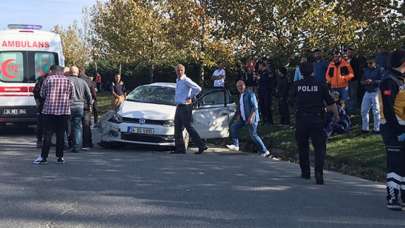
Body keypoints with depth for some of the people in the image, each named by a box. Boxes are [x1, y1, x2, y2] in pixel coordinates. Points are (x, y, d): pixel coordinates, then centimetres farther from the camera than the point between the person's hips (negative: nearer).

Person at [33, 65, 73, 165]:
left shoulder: (48, 79, -1)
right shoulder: (68, 81, 6)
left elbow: (42, 94, 6)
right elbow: (71, 96, 13)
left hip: (49, 110, -2)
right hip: (64, 111, 2)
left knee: (48, 134, 0)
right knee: (60, 134, 6)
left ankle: (44, 157, -1)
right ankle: (60, 157, 8)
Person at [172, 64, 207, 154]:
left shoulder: (186, 80, -12)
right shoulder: (178, 81, 16)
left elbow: (198, 88, -20)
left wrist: (190, 98, -12)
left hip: (185, 106, -9)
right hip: (179, 106, 9)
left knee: (188, 127, -8)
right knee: (177, 127, 7)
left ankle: (201, 146, -3)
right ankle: (179, 148, 11)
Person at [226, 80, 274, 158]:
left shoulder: (250, 94, -11)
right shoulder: (241, 96, 16)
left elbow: (255, 107, -18)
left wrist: (251, 117, -25)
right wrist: (238, 116, 15)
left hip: (252, 118, -9)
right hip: (243, 118, 9)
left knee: (253, 135, -12)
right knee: (233, 127, 5)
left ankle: (264, 151, -6)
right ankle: (235, 145, 8)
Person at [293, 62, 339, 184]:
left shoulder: (297, 85, -1)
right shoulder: (321, 85, -4)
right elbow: (331, 103, 1)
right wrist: (336, 115, 16)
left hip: (301, 120, 1)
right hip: (317, 119, -1)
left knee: (303, 146, 18)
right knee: (319, 147, 3)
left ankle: (305, 171, 26)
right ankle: (319, 173, -13)